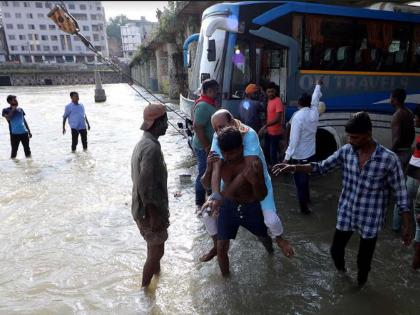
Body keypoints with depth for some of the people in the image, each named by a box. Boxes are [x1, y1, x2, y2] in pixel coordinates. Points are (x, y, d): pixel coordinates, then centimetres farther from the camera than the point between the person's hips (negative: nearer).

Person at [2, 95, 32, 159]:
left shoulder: (20, 109, 13)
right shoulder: (6, 110, 2)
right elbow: (8, 118, -18)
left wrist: (29, 131, 16)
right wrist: (13, 109, -11)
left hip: (24, 132, 4)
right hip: (14, 134, -3)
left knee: (27, 150, 6)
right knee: (14, 151, 1)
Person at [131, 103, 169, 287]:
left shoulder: (144, 143, 7)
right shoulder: (151, 148, -25)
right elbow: (146, 186, -29)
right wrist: (154, 215, -22)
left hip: (143, 208, 10)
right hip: (150, 211, -10)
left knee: (155, 248, 25)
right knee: (156, 251, 8)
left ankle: (155, 275, 44)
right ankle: (144, 288, 25)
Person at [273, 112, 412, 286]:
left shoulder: (389, 159, -19)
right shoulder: (346, 151, -10)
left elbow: (400, 192, -10)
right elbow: (322, 167, -2)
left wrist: (407, 225, -7)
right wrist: (293, 167, -14)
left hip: (370, 220, -3)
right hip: (345, 215, 3)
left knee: (363, 260, 16)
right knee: (336, 250, 19)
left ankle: (360, 284, 48)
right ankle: (341, 272, 53)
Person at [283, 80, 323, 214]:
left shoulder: (298, 116, -20)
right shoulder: (314, 113, -2)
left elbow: (294, 139, -24)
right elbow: (315, 99, 20)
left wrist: (287, 157, -21)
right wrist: (318, 85, 38)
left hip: (298, 156, -7)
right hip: (310, 154, 7)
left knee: (300, 181, 6)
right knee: (305, 178, 27)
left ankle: (304, 207, 14)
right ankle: (306, 197, 46)